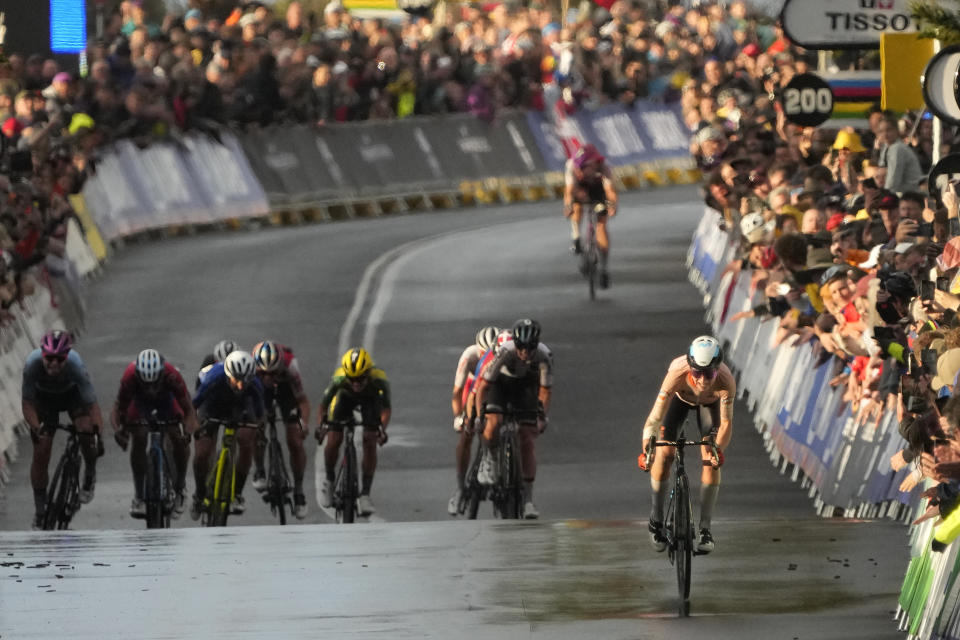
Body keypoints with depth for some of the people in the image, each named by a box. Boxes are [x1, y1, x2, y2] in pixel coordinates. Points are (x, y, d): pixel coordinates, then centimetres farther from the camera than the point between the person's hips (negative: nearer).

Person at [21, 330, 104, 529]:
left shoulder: (75, 365, -39)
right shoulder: (32, 364, -37)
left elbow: (92, 404, -36)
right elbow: (27, 403, -27)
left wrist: (98, 434, -47)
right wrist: (36, 428, -42)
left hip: (72, 394, -1)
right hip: (44, 397, 1)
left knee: (86, 431, -25)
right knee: (41, 452, -7)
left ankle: (90, 474, 6)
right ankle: (39, 511, 8)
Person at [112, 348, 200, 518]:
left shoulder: (172, 376, -40)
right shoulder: (130, 377, -40)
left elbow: (188, 409, -35)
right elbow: (118, 408, -32)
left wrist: (189, 432, -55)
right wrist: (117, 429, -53)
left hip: (166, 397, 0)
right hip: (140, 400, 0)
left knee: (178, 440, -17)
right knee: (139, 439, -19)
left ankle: (180, 487, 7)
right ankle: (139, 496, -6)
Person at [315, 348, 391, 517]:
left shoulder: (378, 380, -38)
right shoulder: (339, 379, -37)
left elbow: (386, 409, -37)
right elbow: (323, 405, -30)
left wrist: (382, 429, -56)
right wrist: (320, 426, -48)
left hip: (370, 399, 0)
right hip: (345, 399, 0)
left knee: (370, 444, -15)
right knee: (333, 441, -12)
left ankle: (365, 493, -6)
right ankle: (329, 480, 15)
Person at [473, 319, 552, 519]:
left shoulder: (544, 357, -30)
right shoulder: (504, 352, -34)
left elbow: (544, 391, -15)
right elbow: (484, 385, -24)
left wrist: (543, 417, -22)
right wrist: (479, 415, -25)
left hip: (525, 387, 2)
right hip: (500, 383, -2)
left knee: (528, 441, -7)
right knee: (493, 423, -31)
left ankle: (528, 499, -4)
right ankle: (489, 459, 0)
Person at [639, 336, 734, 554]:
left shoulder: (725, 381, -41)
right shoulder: (678, 374, -43)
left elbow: (726, 423, -37)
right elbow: (656, 414, -43)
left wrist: (718, 450, -55)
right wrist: (646, 448, -55)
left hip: (710, 402, 0)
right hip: (680, 398, 0)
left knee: (711, 460, -15)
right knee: (664, 455, -12)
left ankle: (705, 528, -5)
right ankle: (657, 517, 10)